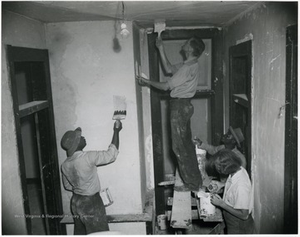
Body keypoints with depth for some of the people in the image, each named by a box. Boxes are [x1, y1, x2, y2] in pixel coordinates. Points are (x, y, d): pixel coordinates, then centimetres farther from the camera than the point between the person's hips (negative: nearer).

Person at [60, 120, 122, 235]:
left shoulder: (64, 165, -2)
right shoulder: (88, 157, -25)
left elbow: (67, 186, 12)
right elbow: (112, 154, -17)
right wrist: (116, 131, -10)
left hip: (76, 202, 7)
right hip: (91, 203, -7)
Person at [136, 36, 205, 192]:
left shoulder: (188, 68, -19)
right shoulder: (192, 66, 12)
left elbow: (166, 86, -15)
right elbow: (168, 69, 19)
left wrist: (147, 82, -2)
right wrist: (160, 48, 17)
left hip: (179, 106, -10)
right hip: (184, 106, 10)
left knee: (179, 147, -3)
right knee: (186, 144, 15)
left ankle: (191, 184, 6)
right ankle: (196, 180, 25)